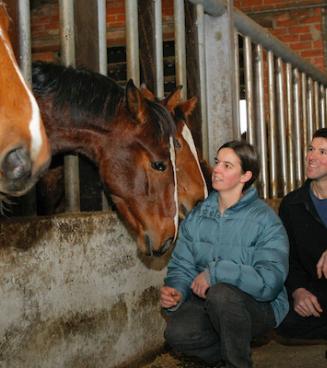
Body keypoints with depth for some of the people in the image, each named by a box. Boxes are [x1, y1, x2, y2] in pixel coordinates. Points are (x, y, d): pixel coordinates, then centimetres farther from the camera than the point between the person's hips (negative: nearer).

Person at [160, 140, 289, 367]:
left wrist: (216, 272, -27)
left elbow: (270, 282, -21)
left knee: (221, 293, -36)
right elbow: (181, 266, 8)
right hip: (206, 304, 4)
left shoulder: (265, 220, -10)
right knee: (177, 333, -25)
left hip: (259, 307, -4)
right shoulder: (197, 216, 8)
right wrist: (176, 292, -14)